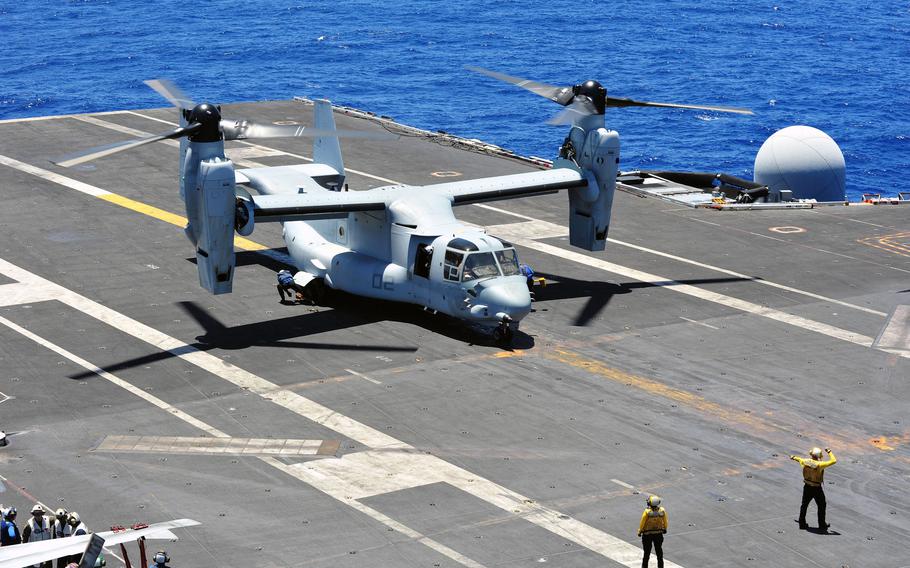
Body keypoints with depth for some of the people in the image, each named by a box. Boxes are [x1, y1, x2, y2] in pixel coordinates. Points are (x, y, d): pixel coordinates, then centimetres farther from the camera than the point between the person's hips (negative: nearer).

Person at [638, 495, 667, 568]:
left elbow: (642, 523, -15)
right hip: (659, 534, 2)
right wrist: (665, 529, 17)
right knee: (659, 551, 18)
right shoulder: (662, 511, -17)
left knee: (647, 552, 12)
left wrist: (640, 531, 0)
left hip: (647, 534, -2)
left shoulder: (647, 512, -26)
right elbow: (665, 521, -2)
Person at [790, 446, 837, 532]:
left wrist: (794, 457, 40)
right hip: (817, 489, -5)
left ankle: (802, 524, 28)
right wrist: (829, 452, -8)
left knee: (804, 505, 20)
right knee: (822, 506, 14)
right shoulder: (819, 465, -26)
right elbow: (833, 461, -24)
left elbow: (799, 459, 16)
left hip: (807, 487, 5)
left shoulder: (805, 462, -9)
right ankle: (822, 525, 21)